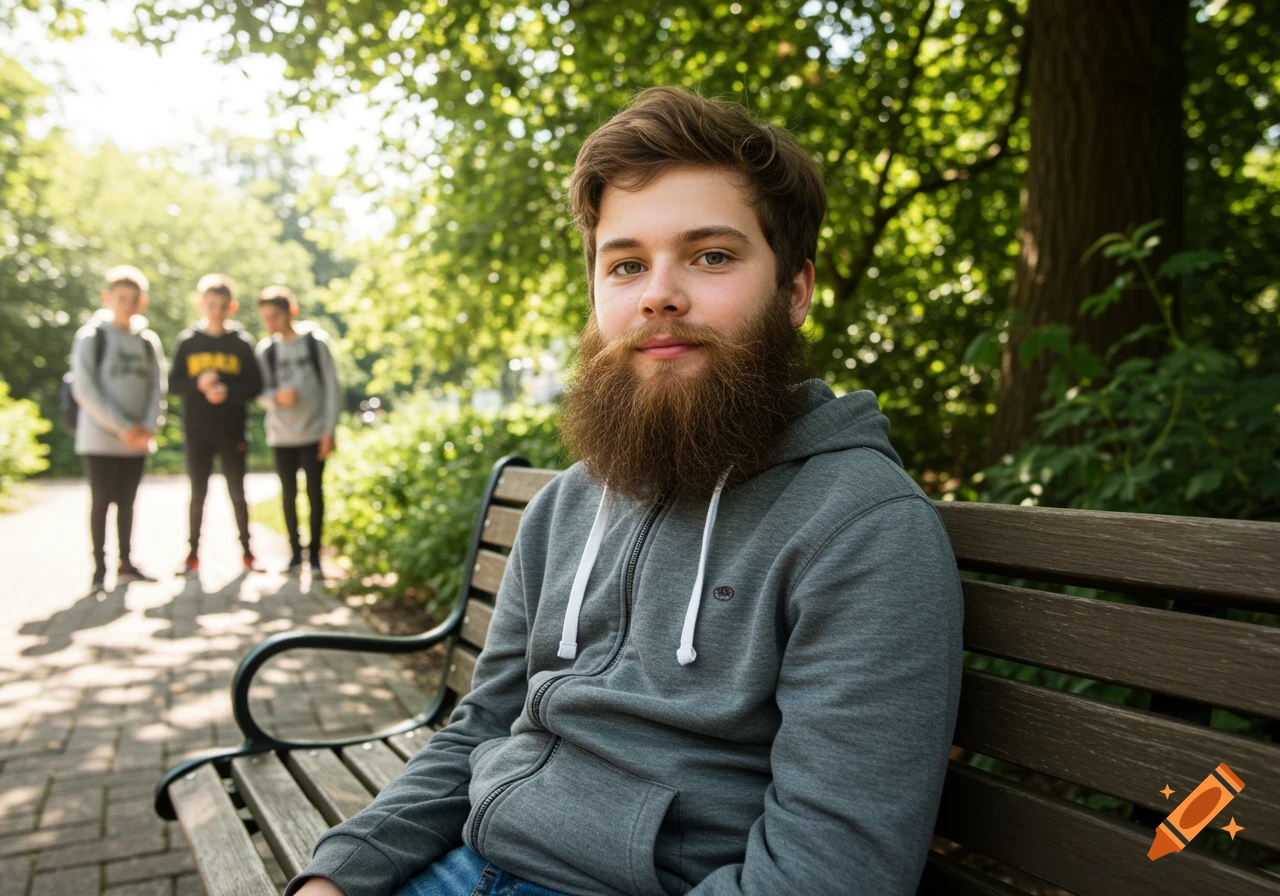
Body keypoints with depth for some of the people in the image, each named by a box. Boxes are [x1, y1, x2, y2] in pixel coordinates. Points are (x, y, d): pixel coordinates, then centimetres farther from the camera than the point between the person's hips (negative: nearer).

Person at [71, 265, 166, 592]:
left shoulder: (148, 341, 9)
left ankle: (126, 564, 19)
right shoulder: (92, 336, -4)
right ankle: (99, 568, 7)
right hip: (100, 438, -4)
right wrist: (123, 427, -15)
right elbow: (84, 389, -10)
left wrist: (149, 427, -7)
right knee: (102, 501, -1)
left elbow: (157, 388, 8)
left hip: (137, 441, 4)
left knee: (127, 502, 11)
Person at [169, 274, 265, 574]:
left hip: (232, 431, -1)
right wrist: (198, 383, -17)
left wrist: (228, 392, -19)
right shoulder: (188, 341, 3)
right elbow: (173, 384, 2)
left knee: (237, 493, 6)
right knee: (198, 493, 7)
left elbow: (255, 386, -2)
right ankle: (193, 552, 15)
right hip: (196, 431, 1)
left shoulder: (241, 342, 1)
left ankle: (246, 550, 16)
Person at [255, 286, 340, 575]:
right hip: (281, 435, 3)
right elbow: (260, 394, 6)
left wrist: (329, 430, -6)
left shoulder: (315, 340, -2)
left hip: (313, 433, -2)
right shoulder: (266, 349, 4)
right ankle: (295, 551, 19)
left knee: (315, 493, -2)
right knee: (288, 495, 7)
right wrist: (276, 396, -18)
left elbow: (331, 386, -1)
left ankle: (315, 554, 9)